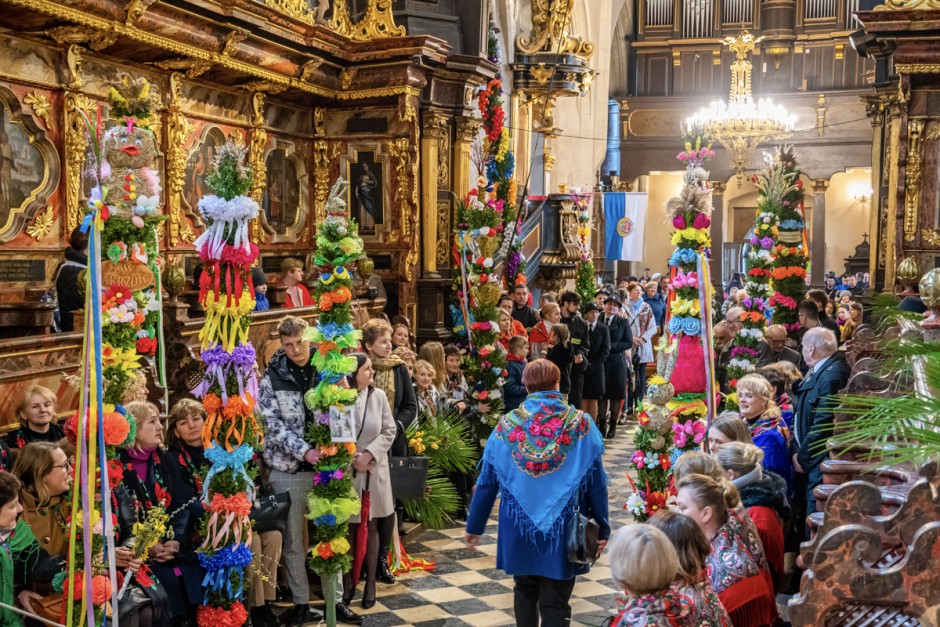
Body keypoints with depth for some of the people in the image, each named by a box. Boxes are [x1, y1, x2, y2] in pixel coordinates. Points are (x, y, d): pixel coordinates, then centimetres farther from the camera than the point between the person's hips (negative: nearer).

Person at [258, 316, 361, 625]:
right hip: (288, 467, -1)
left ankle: (335, 599, 22)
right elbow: (271, 424, -10)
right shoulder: (273, 377, -5)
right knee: (293, 540, 8)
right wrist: (304, 450, -21)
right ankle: (300, 602, 22)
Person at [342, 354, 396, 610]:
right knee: (347, 527, 6)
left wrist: (369, 454, -12)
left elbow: (389, 431, 0)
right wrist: (348, 458, -12)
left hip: (373, 471, 2)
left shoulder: (378, 396, -2)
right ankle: (347, 583, 19)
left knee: (371, 526, 10)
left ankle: (370, 583, 20)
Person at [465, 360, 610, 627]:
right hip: (563, 531, -2)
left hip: (518, 529, 2)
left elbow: (486, 482, 1)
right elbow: (596, 483, -5)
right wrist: (602, 529, 4)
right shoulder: (581, 424, -7)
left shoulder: (507, 424, -4)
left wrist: (474, 526, 11)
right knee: (555, 605, 6)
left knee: (525, 593, 21)